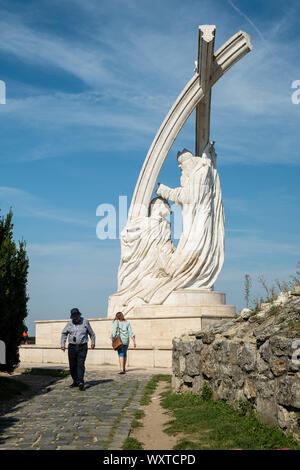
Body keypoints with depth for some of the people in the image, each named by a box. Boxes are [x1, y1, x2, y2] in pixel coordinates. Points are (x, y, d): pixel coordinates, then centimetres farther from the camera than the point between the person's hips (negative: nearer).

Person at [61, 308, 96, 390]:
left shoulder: (85, 322, 0)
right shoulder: (70, 323, 3)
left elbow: (91, 333, 12)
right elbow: (64, 333, 15)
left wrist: (92, 342, 15)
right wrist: (63, 344, 9)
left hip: (82, 347, -3)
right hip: (72, 347, 3)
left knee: (80, 364, -14)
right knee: (72, 366, 6)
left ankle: (80, 382, -22)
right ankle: (75, 382, 19)